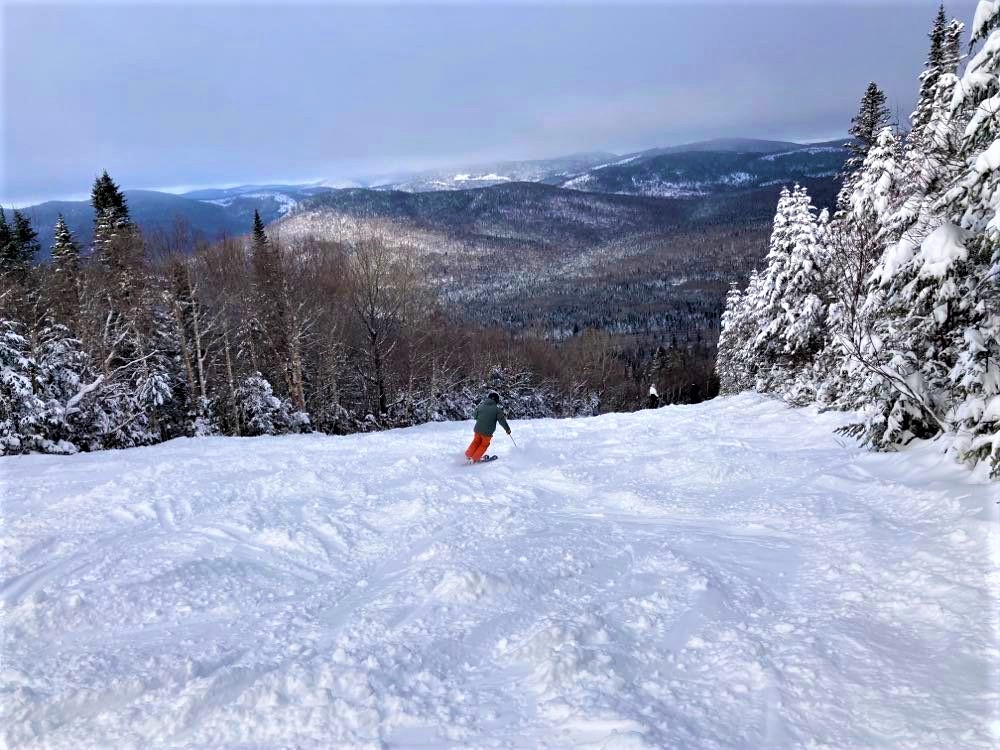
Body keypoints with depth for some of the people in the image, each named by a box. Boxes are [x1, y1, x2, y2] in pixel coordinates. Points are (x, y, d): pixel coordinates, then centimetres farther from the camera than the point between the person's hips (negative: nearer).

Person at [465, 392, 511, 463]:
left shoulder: (481, 406, 5)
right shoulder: (497, 409, -8)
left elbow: (476, 416, 17)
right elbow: (502, 420, -9)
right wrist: (507, 429, 2)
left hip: (478, 429, 4)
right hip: (487, 432, -4)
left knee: (476, 442, 25)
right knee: (484, 445, 17)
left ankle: (468, 455, 29)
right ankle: (475, 459, 17)